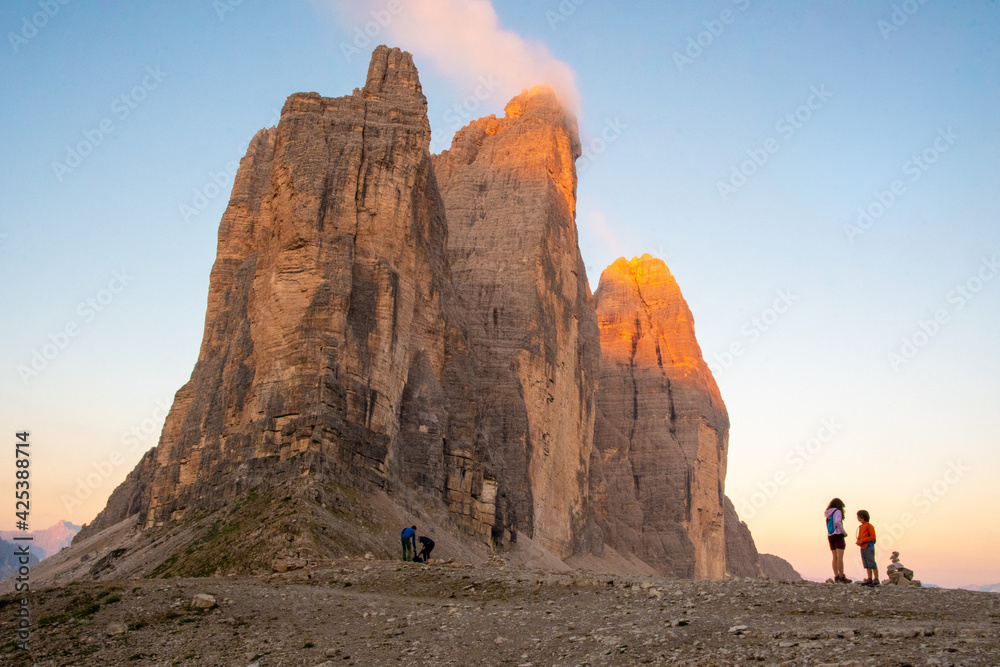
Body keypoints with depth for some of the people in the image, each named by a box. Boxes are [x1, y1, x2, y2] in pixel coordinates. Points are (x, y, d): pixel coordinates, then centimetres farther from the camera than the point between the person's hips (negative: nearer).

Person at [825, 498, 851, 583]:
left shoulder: (828, 514, 17)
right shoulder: (837, 511, -6)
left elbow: (831, 525, 14)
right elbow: (837, 522, -21)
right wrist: (844, 532, -12)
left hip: (830, 536, 8)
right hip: (838, 535, -8)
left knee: (835, 557, 5)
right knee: (840, 557, -10)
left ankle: (836, 576, 1)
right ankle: (841, 577, -14)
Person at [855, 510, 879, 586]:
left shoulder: (869, 525, -8)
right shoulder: (861, 527, 17)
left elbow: (873, 537, -13)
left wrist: (862, 541, -17)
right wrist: (858, 542, 1)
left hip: (869, 547, -8)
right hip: (863, 548, 8)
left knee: (872, 564, -7)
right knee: (867, 565, 6)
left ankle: (876, 579, -4)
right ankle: (869, 579, 8)